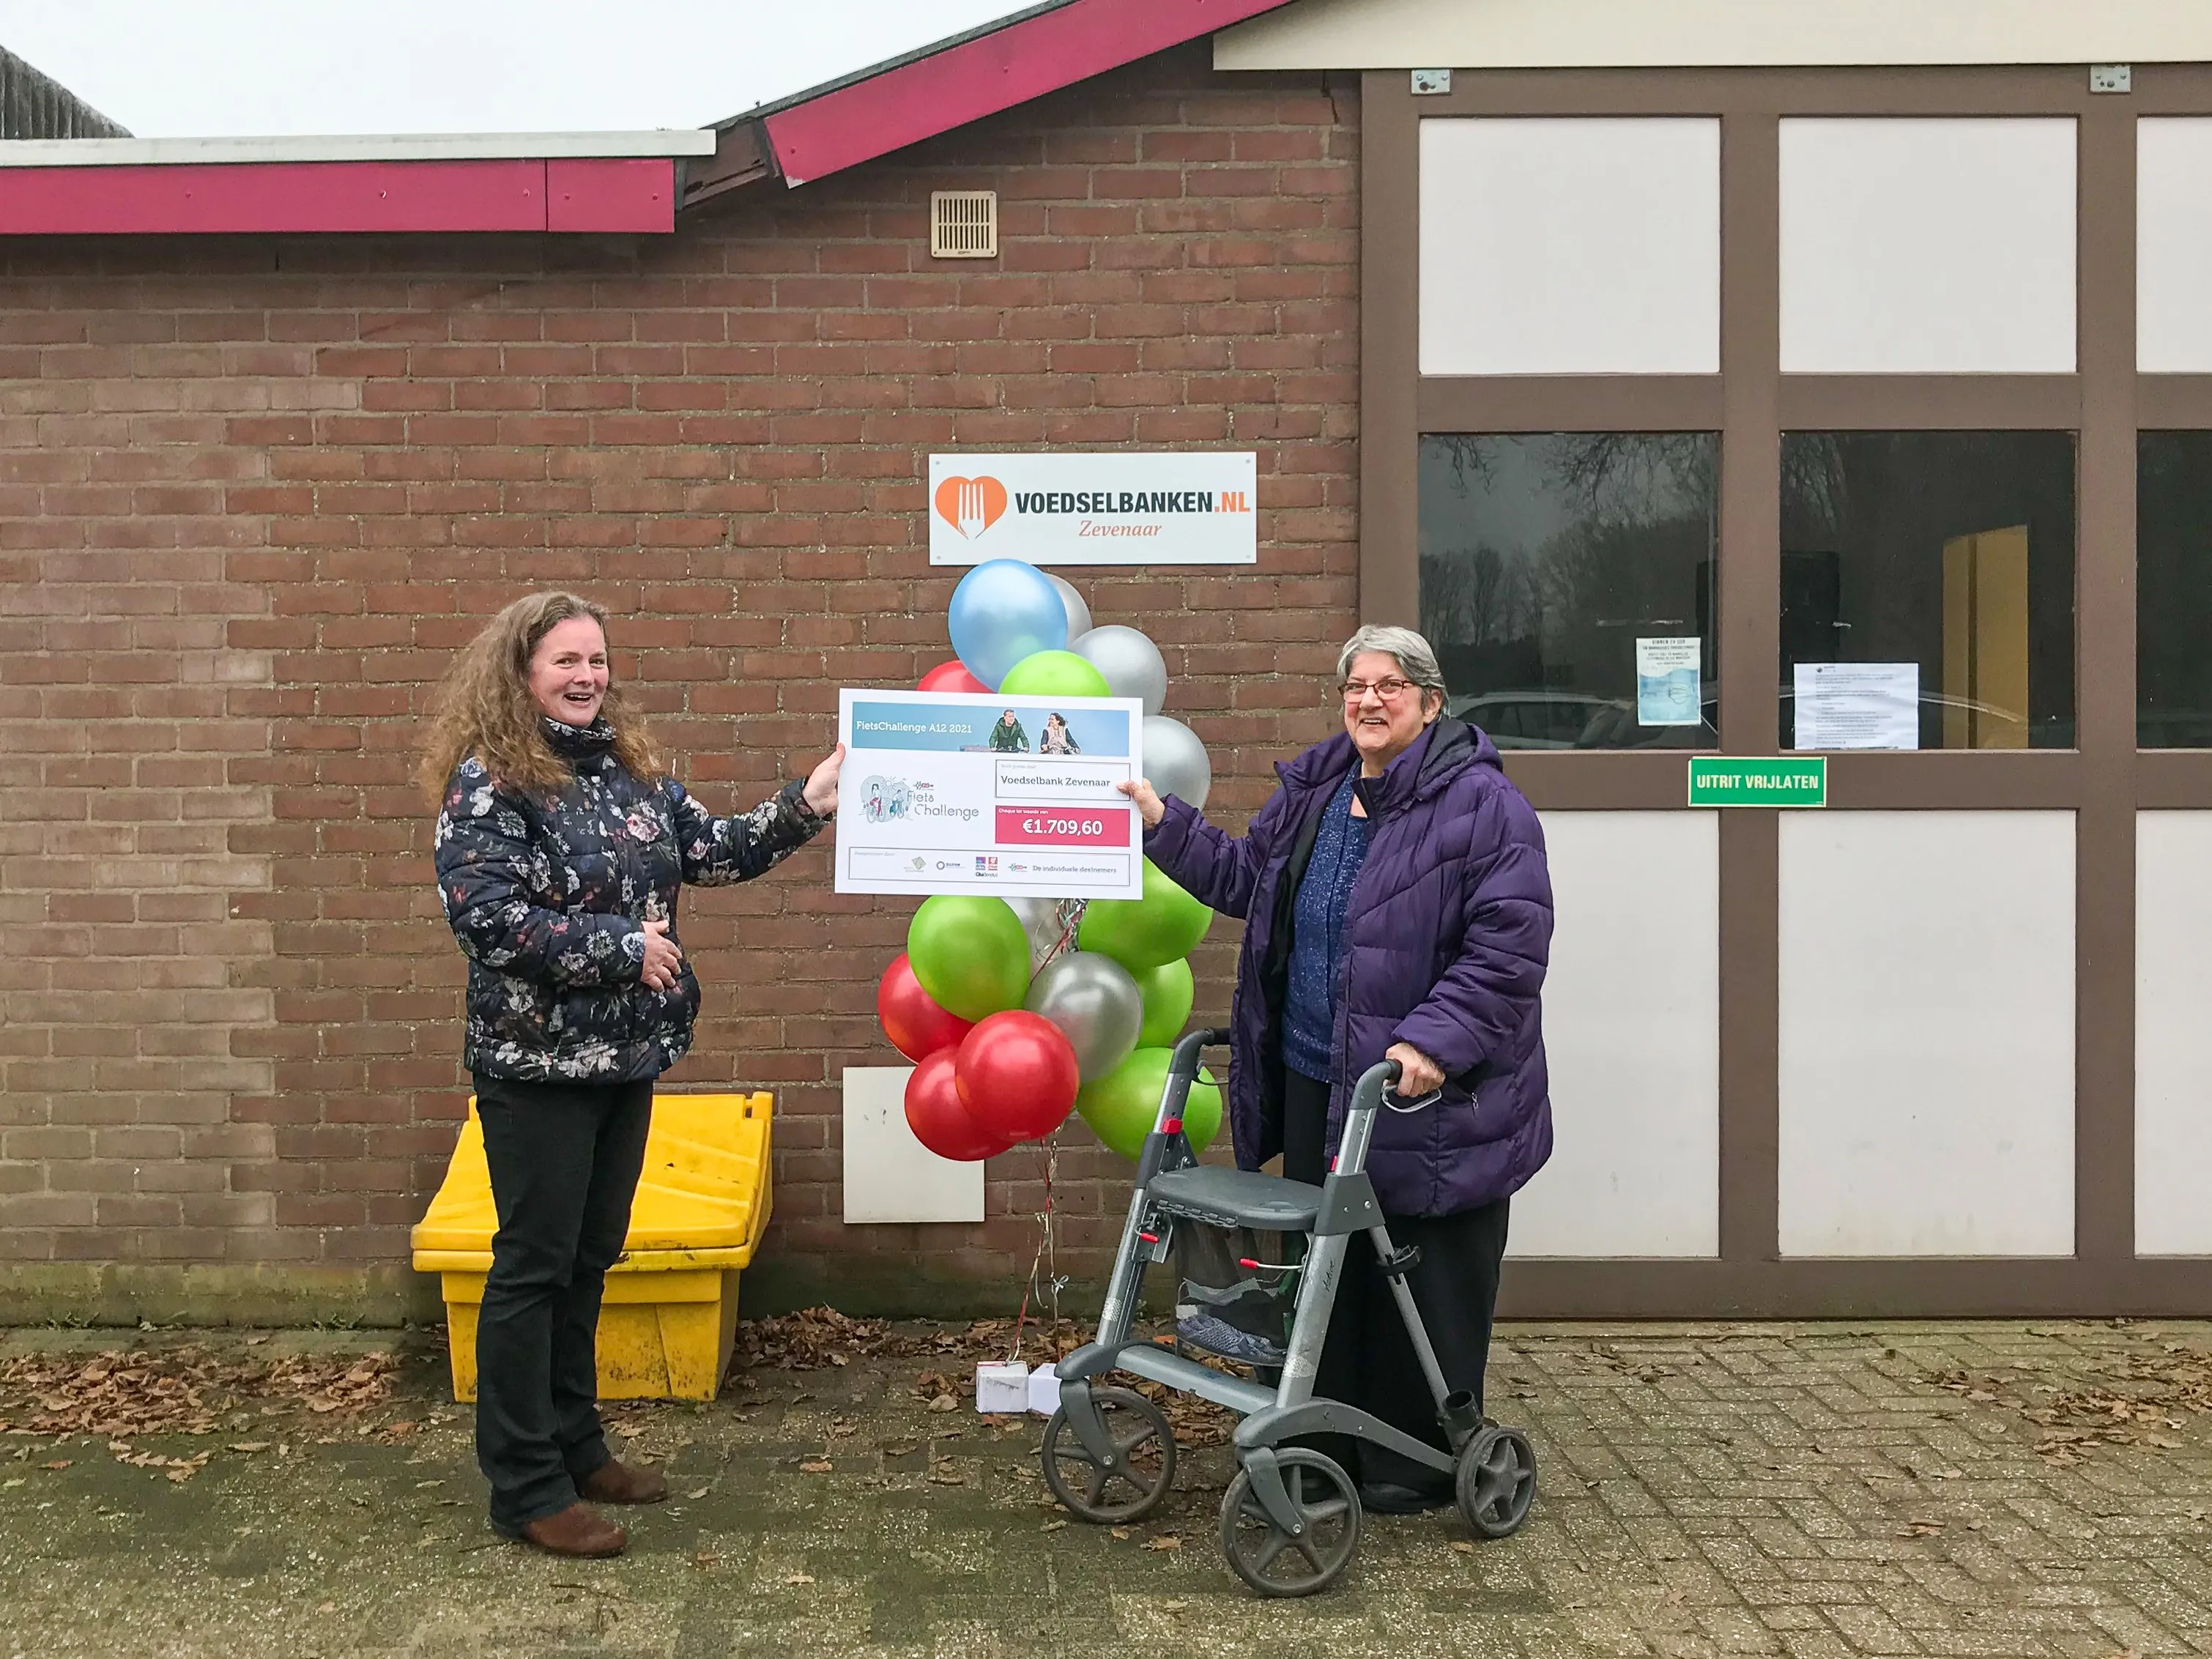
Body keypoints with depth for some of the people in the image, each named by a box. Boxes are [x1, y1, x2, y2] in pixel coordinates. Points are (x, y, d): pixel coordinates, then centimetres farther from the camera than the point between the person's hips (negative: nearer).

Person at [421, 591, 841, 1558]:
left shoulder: (630, 769, 9)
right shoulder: (487, 782, -13)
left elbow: (713, 851, 6)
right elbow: (488, 920, -21)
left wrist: (809, 804, -6)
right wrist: (623, 946, -19)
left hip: (625, 1056, 7)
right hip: (537, 1064, -7)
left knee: (590, 1258, 16)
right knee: (534, 1266, 1)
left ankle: (574, 1447, 30)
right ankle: (526, 1488, 12)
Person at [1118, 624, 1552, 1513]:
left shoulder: (1482, 803, -13)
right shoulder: (1312, 790, 11)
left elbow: (1510, 945, -17)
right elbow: (1242, 875, 22)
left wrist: (1435, 1041, -24)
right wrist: (1162, 822, 12)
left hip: (1427, 1098, -7)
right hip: (1314, 1082, 7)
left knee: (1424, 1281, 5)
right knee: (1328, 1269, 16)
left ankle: (1420, 1463, 20)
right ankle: (1330, 1446, 30)